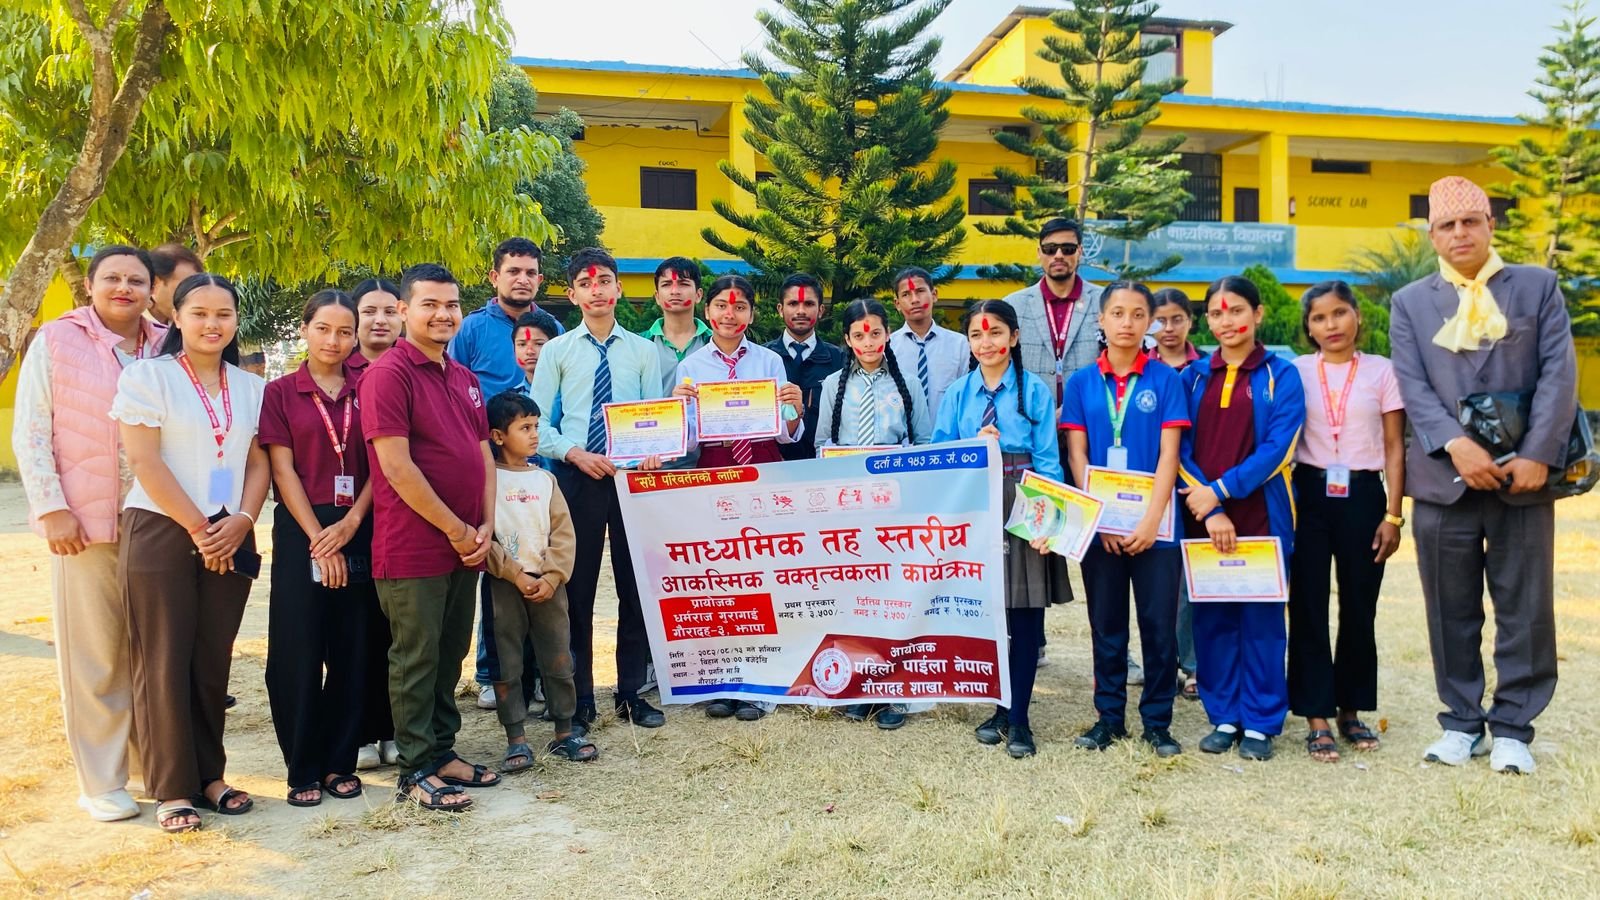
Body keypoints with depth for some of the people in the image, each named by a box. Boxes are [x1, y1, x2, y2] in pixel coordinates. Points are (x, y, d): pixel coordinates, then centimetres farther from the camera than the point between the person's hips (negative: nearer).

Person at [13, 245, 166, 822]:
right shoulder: (56, 341, 1)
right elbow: (29, 434, -1)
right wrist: (52, 510, -8)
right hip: (83, 526, -2)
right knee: (93, 660, 4)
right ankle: (101, 784, 15)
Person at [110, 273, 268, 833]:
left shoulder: (250, 387, 11)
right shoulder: (146, 375, -2)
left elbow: (259, 463, 8)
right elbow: (143, 460, -9)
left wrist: (241, 521, -8)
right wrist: (197, 527, -11)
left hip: (229, 540, 4)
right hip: (160, 534, -4)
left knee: (213, 661, 8)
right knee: (164, 662, 0)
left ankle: (209, 775, 18)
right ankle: (172, 788, 9)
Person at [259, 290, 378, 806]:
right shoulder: (281, 393, 3)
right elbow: (283, 470, -3)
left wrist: (350, 523, -10)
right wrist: (319, 538, -10)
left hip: (357, 531, 2)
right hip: (302, 531, -2)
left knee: (352, 650, 5)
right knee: (299, 652, 2)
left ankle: (340, 762, 18)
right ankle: (303, 768, 14)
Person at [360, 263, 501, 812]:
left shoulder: (465, 379, 14)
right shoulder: (388, 375, -11)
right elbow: (397, 467, -17)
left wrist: (485, 525, 2)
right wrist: (455, 529, -14)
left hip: (466, 546, 8)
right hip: (413, 550, -7)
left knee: (451, 654, 16)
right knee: (416, 658, 2)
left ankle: (443, 753, 29)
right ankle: (416, 772, 14)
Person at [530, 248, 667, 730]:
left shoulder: (643, 351, 8)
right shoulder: (557, 350, 4)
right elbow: (537, 422, 0)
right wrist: (575, 454, -15)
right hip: (577, 478, -1)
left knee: (635, 586, 6)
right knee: (577, 590, 5)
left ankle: (632, 693, 19)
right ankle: (579, 698, 19)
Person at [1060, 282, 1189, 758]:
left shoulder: (1165, 378, 0)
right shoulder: (1081, 382, 4)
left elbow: (1168, 454, -4)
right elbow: (1077, 455, 1)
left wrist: (1151, 519, -13)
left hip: (1154, 522, -1)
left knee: (1159, 624, 4)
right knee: (1106, 623, 10)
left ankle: (1157, 721, 17)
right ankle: (1109, 715, 22)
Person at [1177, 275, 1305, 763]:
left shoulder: (1281, 374, 1)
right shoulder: (1194, 377, 8)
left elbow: (1278, 447, -8)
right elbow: (1182, 449, 2)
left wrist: (1220, 489, -15)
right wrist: (1211, 510, -9)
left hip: (1261, 514, -2)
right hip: (1204, 515, 3)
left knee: (1261, 617, 2)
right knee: (1211, 617, 6)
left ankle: (1260, 722, 14)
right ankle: (1224, 717, 19)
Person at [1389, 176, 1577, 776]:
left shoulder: (1538, 286, 9)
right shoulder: (1410, 302, 10)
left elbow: (1559, 373, 0)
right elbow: (1412, 387, -1)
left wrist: (1537, 456, -12)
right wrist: (1457, 445, -16)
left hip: (1524, 476, 0)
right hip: (1444, 479, 1)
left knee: (1525, 609, 3)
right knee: (1451, 612, 6)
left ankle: (1512, 728, 15)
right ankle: (1462, 723, 19)